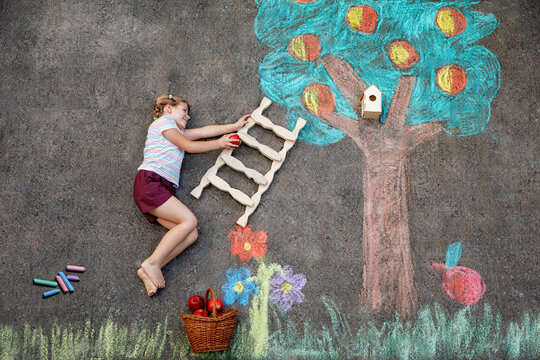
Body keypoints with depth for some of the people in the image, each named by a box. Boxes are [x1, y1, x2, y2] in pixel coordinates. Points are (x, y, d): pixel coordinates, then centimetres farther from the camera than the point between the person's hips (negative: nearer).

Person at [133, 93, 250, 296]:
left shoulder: (177, 132, 31)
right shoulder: (163, 121, 7)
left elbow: (205, 131, 28)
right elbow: (189, 146, 0)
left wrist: (235, 126, 28)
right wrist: (219, 144, 9)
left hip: (163, 191, 8)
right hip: (149, 182, -8)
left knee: (191, 235, -9)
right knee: (189, 221, -21)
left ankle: (148, 272, -14)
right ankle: (152, 263, -20)